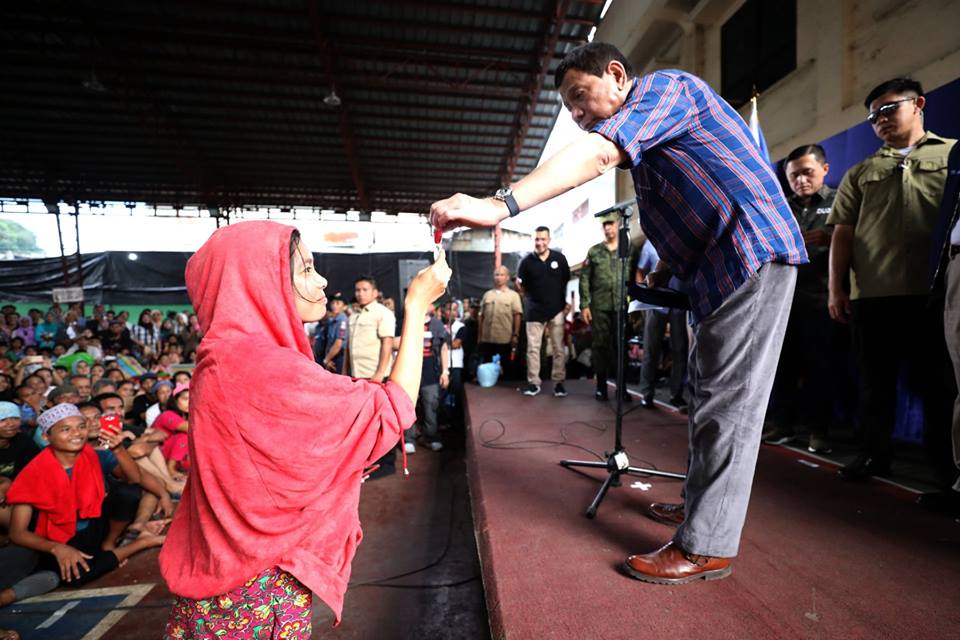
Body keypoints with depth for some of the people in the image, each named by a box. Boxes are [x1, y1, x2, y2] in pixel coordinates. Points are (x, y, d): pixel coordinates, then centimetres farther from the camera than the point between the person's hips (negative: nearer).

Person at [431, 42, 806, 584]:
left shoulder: (663, 86, -7)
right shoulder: (646, 135, 23)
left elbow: (598, 154, -27)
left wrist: (500, 205, -36)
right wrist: (662, 274, 9)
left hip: (753, 254, -10)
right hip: (725, 269, 10)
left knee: (727, 404, -9)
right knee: (710, 395, 14)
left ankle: (706, 546, 0)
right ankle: (702, 501, 28)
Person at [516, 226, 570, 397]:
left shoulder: (559, 258, -1)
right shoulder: (526, 262, -3)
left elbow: (566, 281, 9)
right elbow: (521, 286, 6)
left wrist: (564, 302, 7)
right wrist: (533, 298, -1)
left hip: (556, 310, 0)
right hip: (535, 311, 0)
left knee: (558, 348, 4)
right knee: (533, 348, 3)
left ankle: (558, 382, 15)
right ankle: (533, 382, 13)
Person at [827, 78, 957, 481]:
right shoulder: (860, 173, 16)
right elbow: (843, 233, 9)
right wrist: (836, 288, 2)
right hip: (871, 293, 2)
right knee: (874, 380, 8)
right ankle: (875, 453, 19)